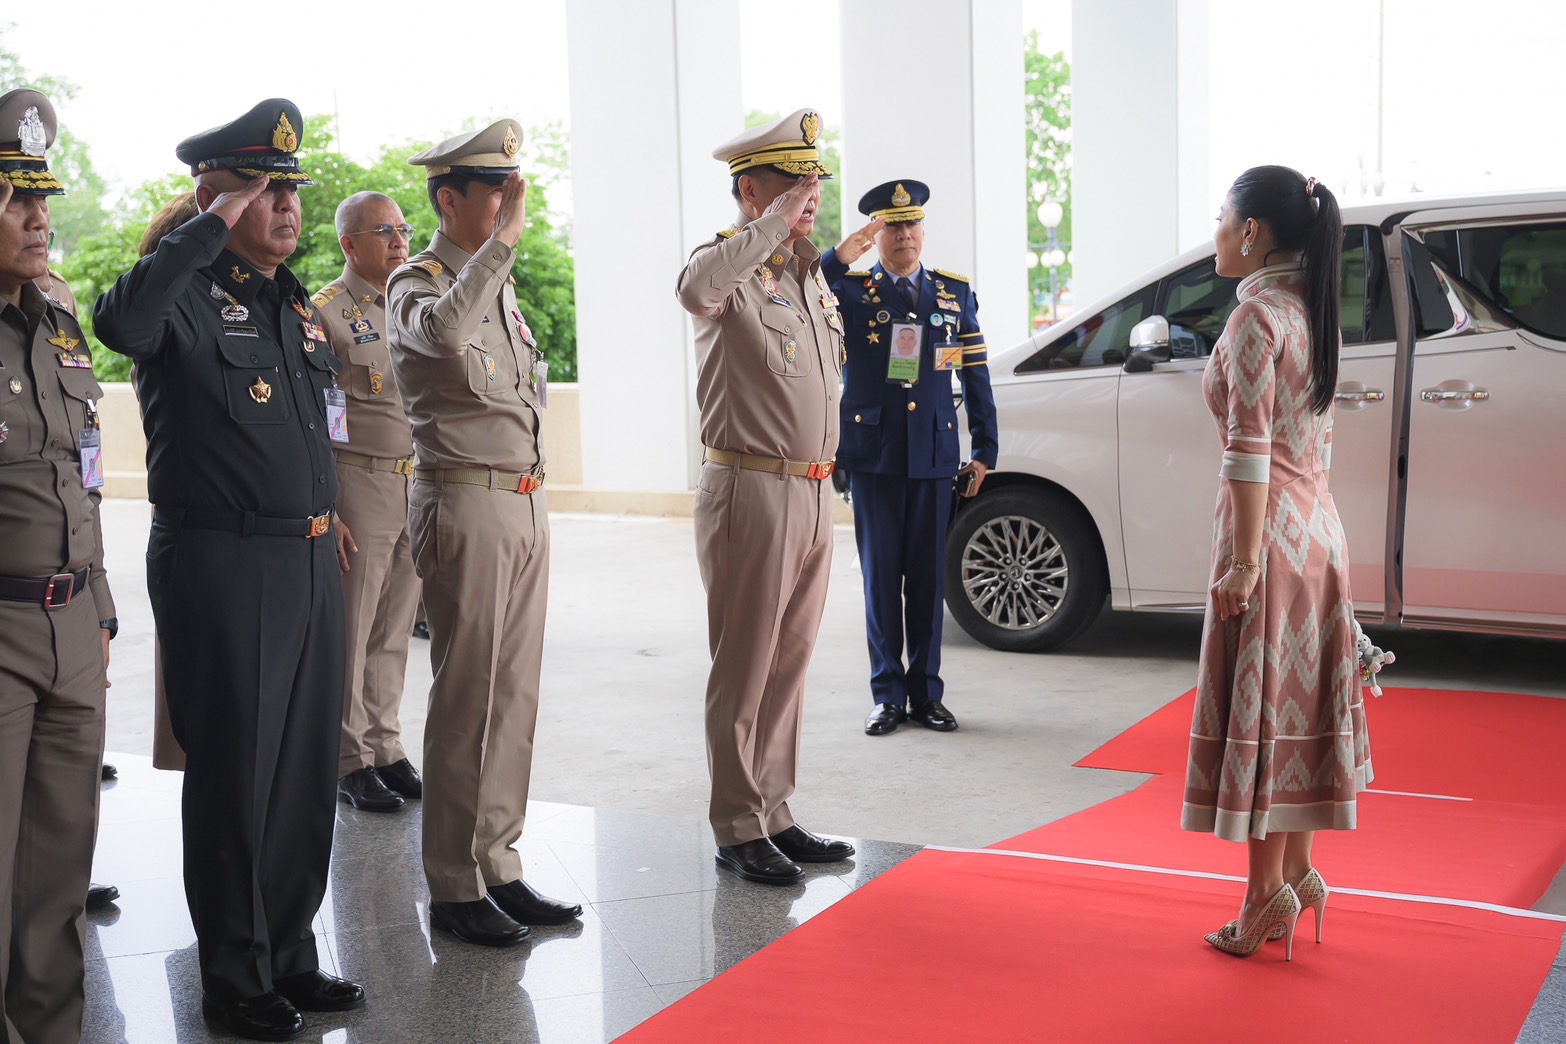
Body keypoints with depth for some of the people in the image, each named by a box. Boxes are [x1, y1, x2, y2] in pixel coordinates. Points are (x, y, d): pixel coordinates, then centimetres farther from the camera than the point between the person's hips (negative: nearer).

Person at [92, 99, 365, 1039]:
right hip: (224, 566, -7)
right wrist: (213, 226, -26)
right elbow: (122, 324, -34)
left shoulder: (299, 305, 14)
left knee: (309, 775, 14)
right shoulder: (188, 296, -9)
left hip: (312, 563, 8)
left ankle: (292, 958, 28)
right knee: (236, 779, 2)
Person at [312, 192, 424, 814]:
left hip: (417, 491, 6)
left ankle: (386, 749, 22)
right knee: (348, 634, 1)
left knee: (393, 632, 12)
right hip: (358, 487, -6)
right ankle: (349, 761, 11)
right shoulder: (325, 312, -6)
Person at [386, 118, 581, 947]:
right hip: (466, 505, -8)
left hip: (527, 502, 8)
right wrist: (507, 236, -28)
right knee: (466, 699, -4)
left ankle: (500, 867, 19)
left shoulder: (498, 283, 18)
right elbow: (444, 329, -33)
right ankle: (454, 887, 6)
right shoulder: (416, 284, -8)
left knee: (515, 693, 10)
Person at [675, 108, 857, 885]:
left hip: (813, 493, 8)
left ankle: (775, 816, 24)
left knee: (789, 666, 14)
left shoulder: (811, 275, 17)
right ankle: (738, 830, 10)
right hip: (752, 492, -8)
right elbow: (698, 289, -36)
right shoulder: (729, 262, -10)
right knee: (744, 670, 0)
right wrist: (776, 222, -27)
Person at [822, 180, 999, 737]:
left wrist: (984, 451, 6)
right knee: (881, 577, 3)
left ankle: (926, 693, 15)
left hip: (935, 456, 2)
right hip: (872, 455, -2)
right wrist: (839, 258, -30)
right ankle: (888, 695, 12)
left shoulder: (955, 293, 10)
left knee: (929, 577, 6)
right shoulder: (849, 290, 3)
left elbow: (976, 376, 10)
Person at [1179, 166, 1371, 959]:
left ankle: (1268, 890, 5)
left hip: (1269, 530, -9)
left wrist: (1243, 558, -18)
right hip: (1318, 525, 9)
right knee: (1297, 701, 14)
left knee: (1258, 705, -1)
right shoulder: (1312, 313, 13)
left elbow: (1249, 448, -19)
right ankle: (1299, 871, 22)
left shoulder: (1256, 315, -15)